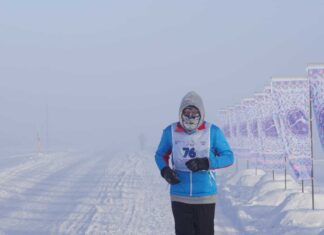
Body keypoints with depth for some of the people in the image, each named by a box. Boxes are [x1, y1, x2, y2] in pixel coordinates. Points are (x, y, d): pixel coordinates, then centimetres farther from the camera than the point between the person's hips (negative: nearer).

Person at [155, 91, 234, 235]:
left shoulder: (213, 132, -5)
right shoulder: (171, 132, 0)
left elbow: (228, 157, -1)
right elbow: (160, 155, 13)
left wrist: (206, 163, -18)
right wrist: (164, 170, -9)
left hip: (205, 197, -1)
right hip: (179, 197, 1)